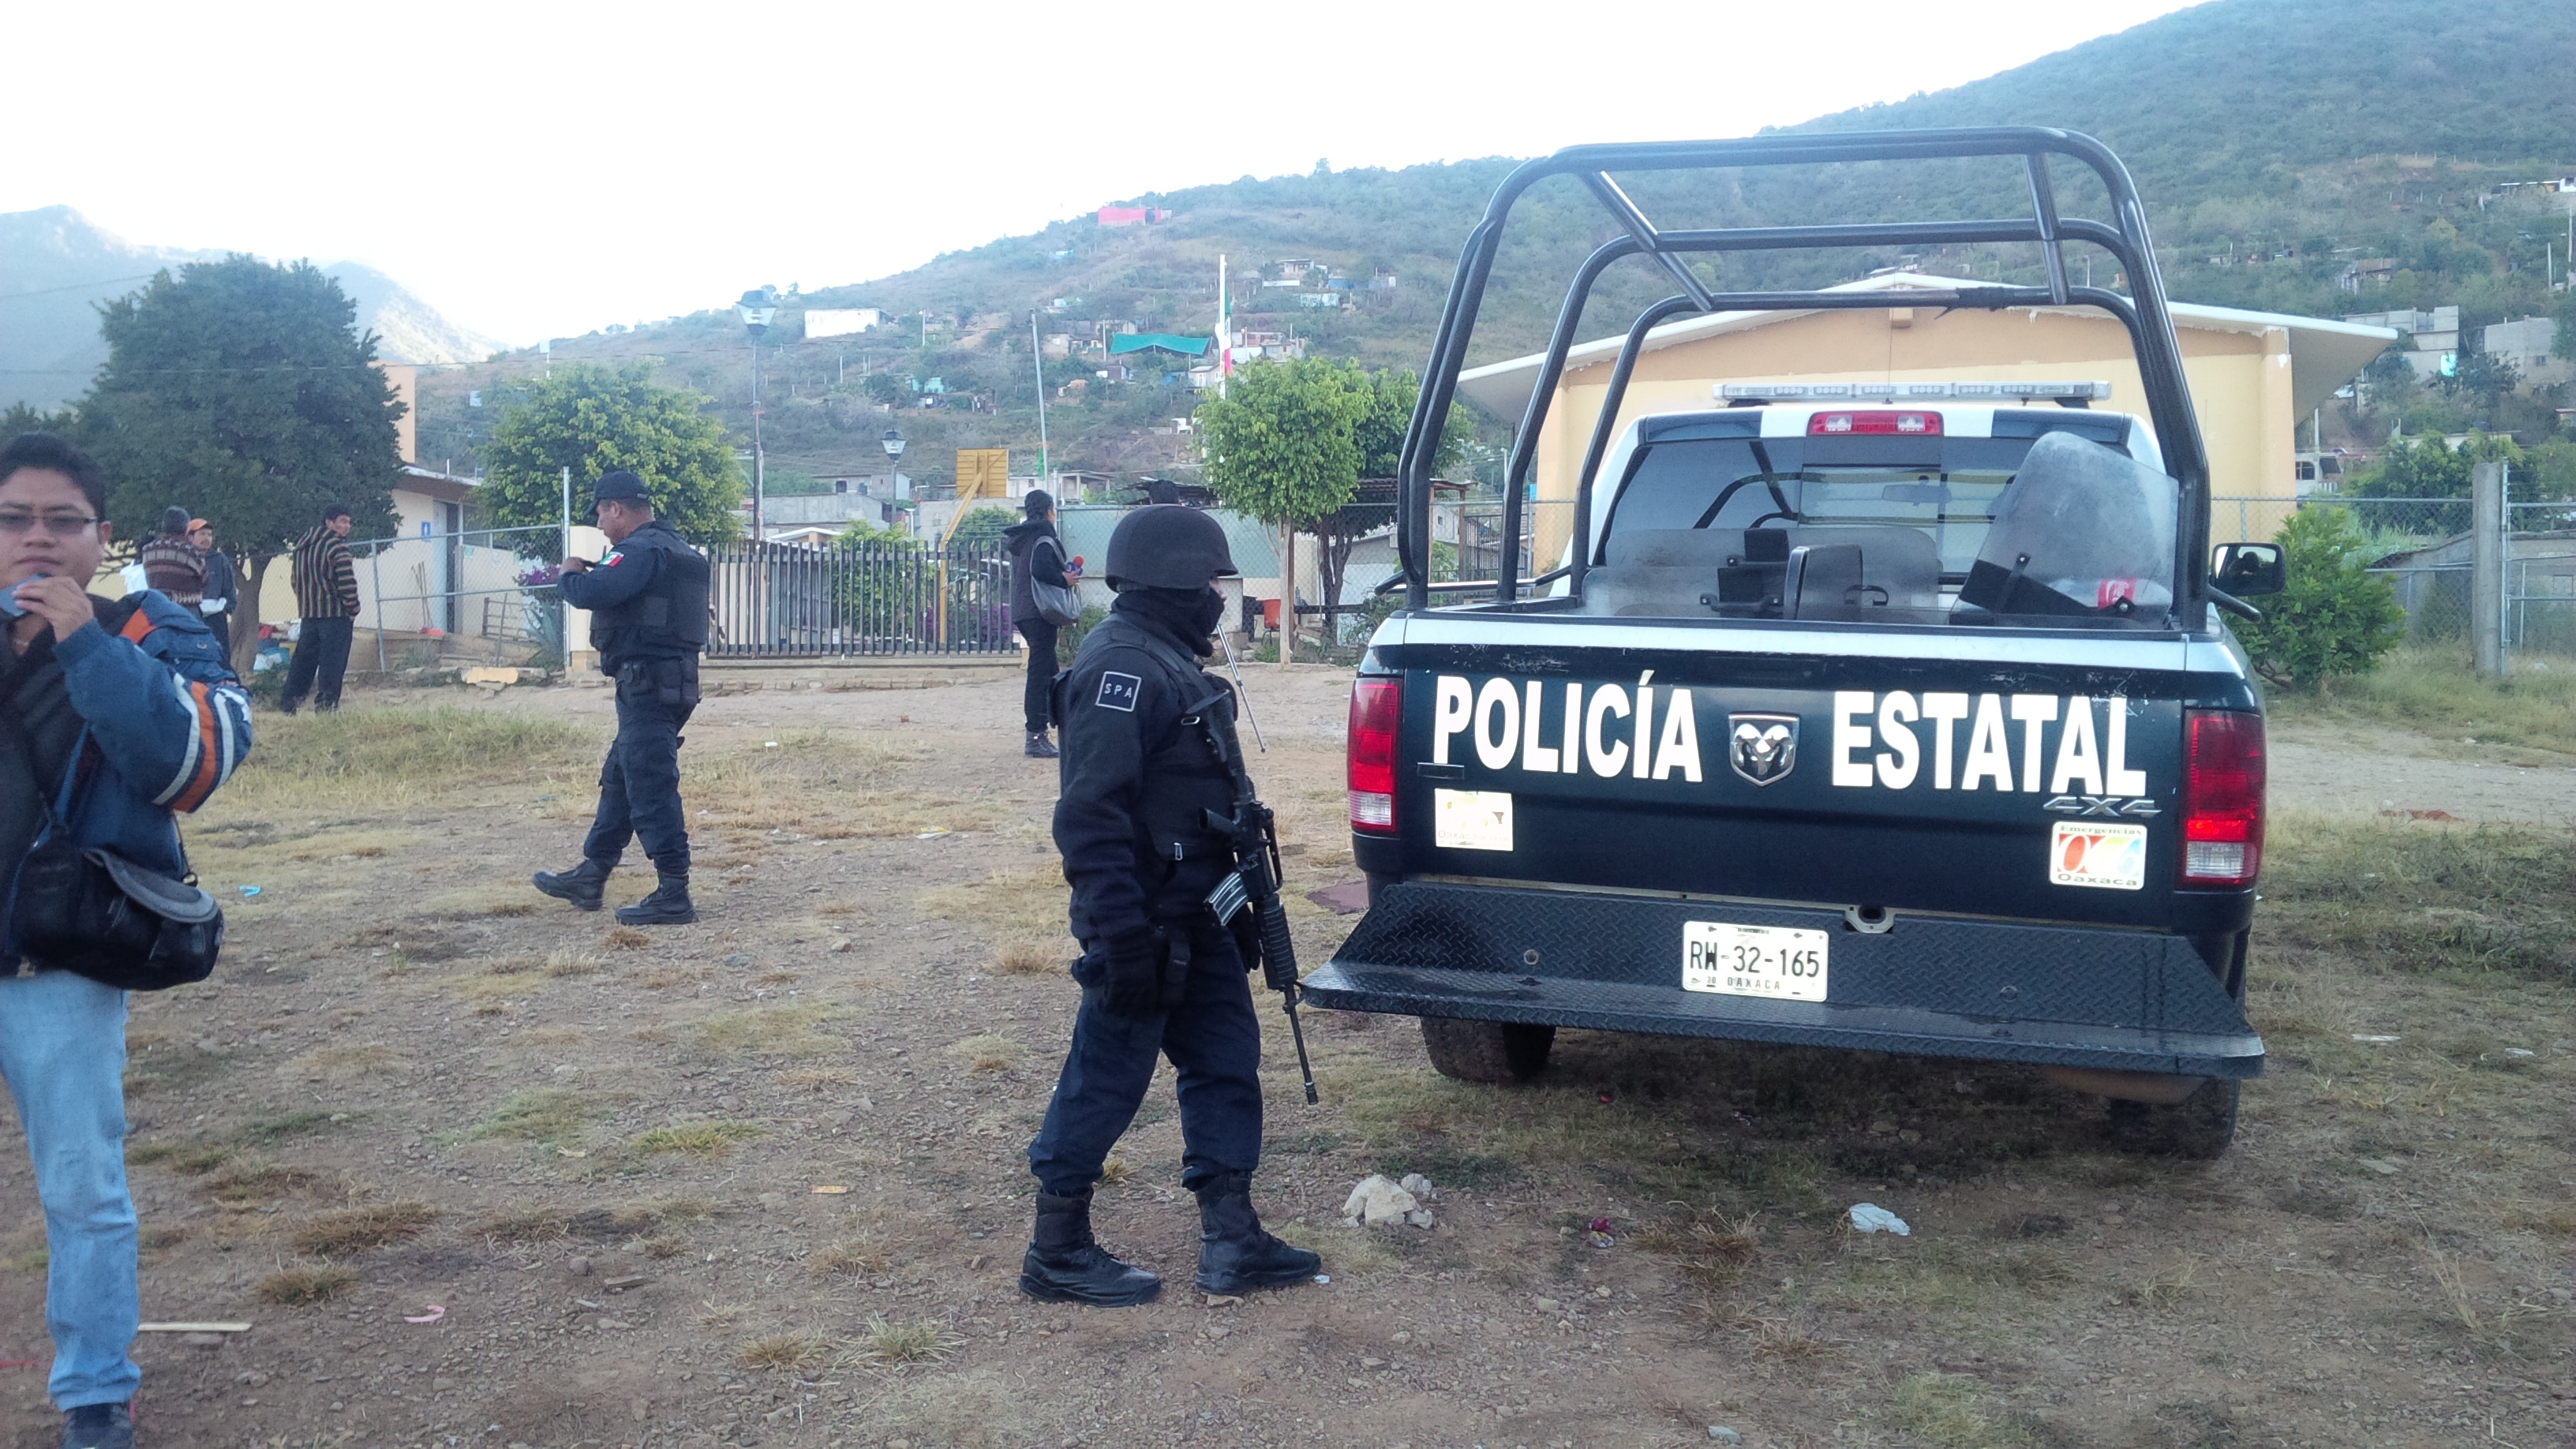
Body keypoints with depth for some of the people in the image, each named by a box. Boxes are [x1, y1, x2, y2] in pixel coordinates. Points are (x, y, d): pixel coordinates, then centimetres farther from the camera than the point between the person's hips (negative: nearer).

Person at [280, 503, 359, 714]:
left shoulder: (302, 545, 15)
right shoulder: (336, 547, -12)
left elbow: (297, 581, 19)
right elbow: (347, 584, -18)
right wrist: (353, 610, -8)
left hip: (308, 612, 8)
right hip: (335, 613, -8)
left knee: (303, 658, 13)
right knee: (332, 661, -4)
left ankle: (289, 701, 15)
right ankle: (326, 704, -6)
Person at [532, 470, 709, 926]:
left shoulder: (641, 550, -15)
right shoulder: (673, 548, 17)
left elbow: (593, 593, -27)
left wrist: (571, 574, -6)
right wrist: (590, 574, 13)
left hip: (648, 684, -11)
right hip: (670, 681, 11)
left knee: (652, 788, -8)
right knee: (619, 780, 19)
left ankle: (673, 896, -6)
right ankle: (590, 877, 29)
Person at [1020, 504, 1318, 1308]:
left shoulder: (1166, 660, 14)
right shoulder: (1122, 667, -20)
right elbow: (1091, 813, -26)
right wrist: (1121, 937, -28)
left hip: (1192, 916, 10)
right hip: (1143, 919, -10)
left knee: (1226, 1061, 12)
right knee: (1108, 1077, 1)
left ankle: (1230, 1240, 20)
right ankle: (1058, 1253, 14)